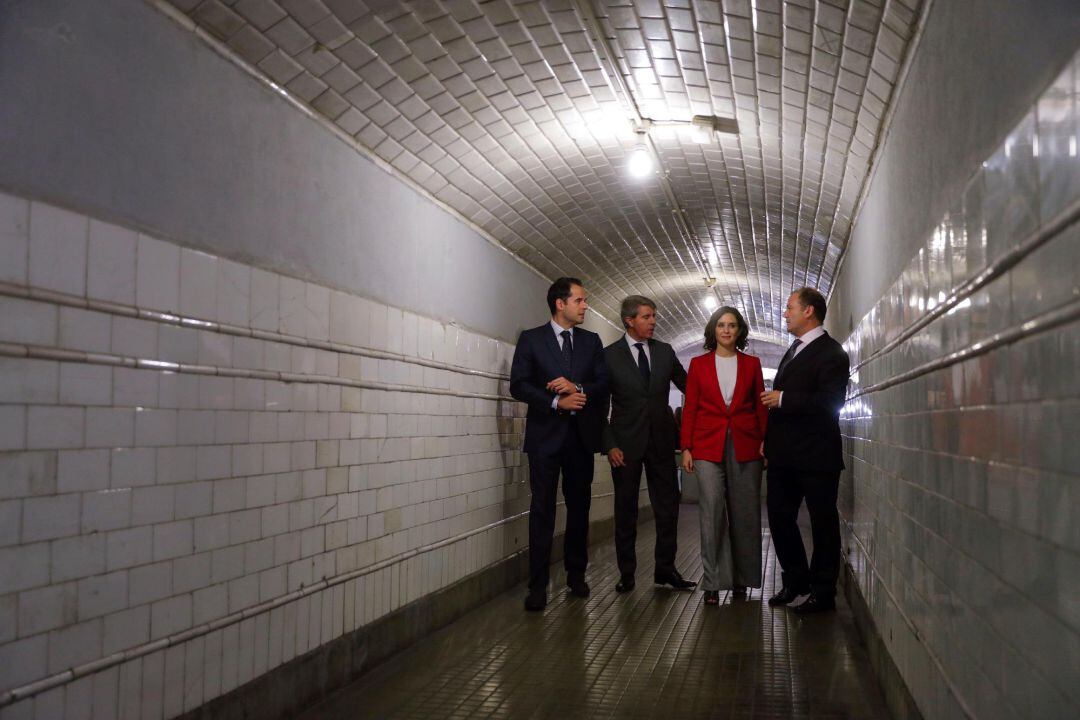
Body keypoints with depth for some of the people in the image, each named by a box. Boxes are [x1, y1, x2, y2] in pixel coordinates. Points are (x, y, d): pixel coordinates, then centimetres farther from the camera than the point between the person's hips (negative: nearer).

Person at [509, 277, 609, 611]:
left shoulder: (591, 341, 11)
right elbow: (518, 384, -5)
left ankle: (576, 575, 20)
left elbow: (604, 383, 5)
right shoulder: (531, 339, 1)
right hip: (545, 434, -3)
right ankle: (538, 586, -3)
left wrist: (578, 389, -14)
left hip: (581, 434, 3)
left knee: (579, 506, 8)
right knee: (542, 508, -4)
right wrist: (556, 402, -16)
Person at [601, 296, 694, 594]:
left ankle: (665, 569, 17)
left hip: (661, 440, 3)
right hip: (626, 443, -3)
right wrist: (609, 445, -9)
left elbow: (689, 387, 13)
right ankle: (626, 573, 14)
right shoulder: (610, 355, -3)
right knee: (625, 510, 5)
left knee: (668, 507, 5)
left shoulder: (665, 352, 6)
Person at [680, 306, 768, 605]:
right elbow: (690, 409, 7)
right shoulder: (699, 364, 9)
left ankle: (742, 579, 15)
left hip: (745, 446, 1)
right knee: (712, 513, -7)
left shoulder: (751, 364, 11)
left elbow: (760, 407, 10)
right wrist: (686, 448, 1)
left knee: (745, 514, 3)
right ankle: (713, 583, -3)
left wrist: (765, 443, 0)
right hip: (708, 446, -1)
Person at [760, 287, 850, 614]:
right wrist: (768, 440, 13)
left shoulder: (831, 353, -10)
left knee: (823, 523, 2)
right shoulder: (793, 351, 18)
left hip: (816, 456, -8)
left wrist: (783, 399, -19)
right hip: (785, 455, 9)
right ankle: (796, 582, 24)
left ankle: (823, 592, 11)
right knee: (779, 517, 10)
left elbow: (831, 401, -22)